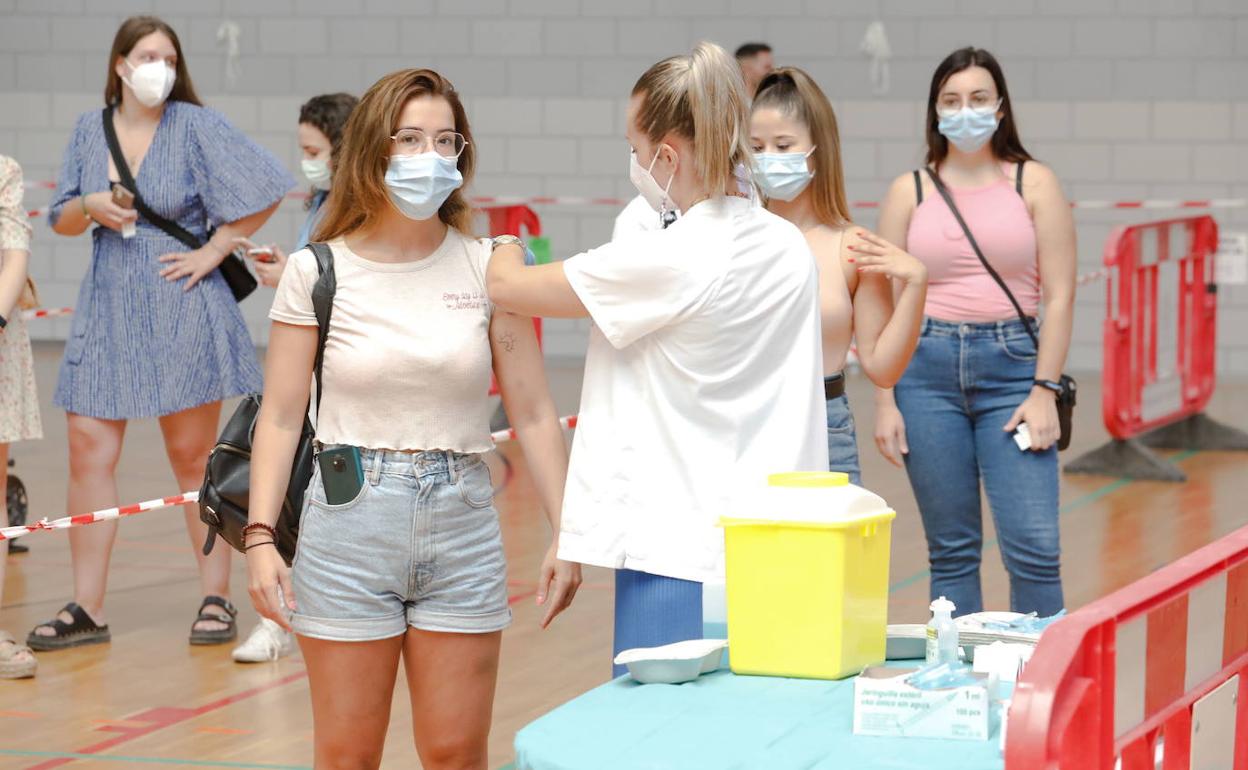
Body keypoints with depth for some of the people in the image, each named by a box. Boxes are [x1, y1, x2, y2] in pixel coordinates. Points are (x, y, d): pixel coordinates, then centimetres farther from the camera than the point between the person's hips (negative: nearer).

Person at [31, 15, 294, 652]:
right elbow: (61, 220, 12)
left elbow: (264, 188, -7)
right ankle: (86, 610, 5)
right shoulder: (89, 131, 8)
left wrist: (214, 250, -7)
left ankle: (216, 600, 12)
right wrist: (89, 206, -9)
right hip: (107, 310, 4)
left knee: (193, 456, 3)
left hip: (182, 312, -4)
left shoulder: (195, 125, -4)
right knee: (88, 453, -1)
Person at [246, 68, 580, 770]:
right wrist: (261, 536, -9)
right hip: (349, 522, -1)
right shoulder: (317, 273, -1)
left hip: (462, 526, 1)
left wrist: (566, 533, -4)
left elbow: (534, 414, 3)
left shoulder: (487, 270, 2)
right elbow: (282, 416, 0)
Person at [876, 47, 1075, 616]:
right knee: (951, 549, 5)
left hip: (1011, 362, -1)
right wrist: (886, 402, 0)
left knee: (1033, 546, -9)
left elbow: (1059, 295, 1)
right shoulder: (910, 191, 8)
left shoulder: (1033, 183, 5)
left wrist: (1044, 390, -7)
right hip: (927, 368, 1)